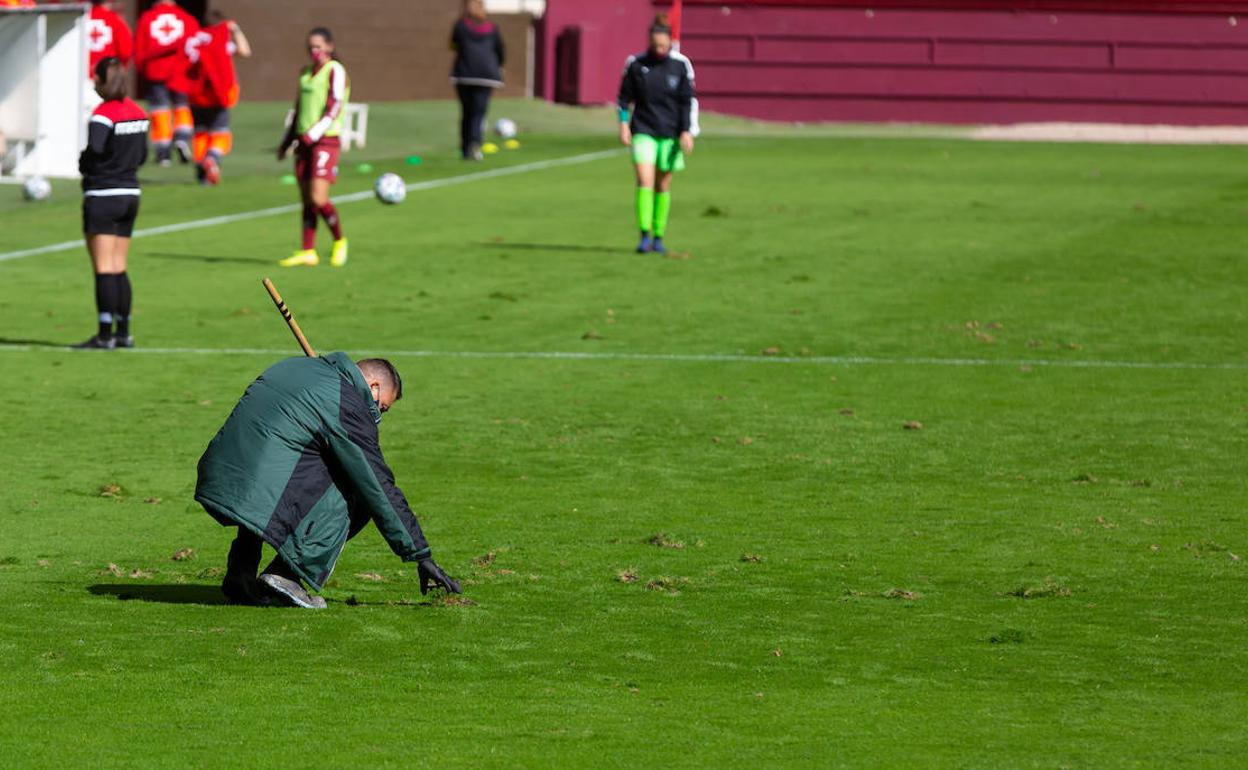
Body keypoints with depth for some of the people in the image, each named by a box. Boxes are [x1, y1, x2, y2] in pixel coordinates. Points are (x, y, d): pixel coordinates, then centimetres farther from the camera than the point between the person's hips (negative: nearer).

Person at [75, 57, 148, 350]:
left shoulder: (104, 114, -15)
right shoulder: (138, 112, 8)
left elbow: (94, 150, -28)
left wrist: (83, 163, -9)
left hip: (102, 197, -7)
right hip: (130, 193, 7)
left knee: (104, 269, -6)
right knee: (119, 268, 13)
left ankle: (105, 334, -7)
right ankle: (123, 331, 14)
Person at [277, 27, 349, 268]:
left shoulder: (335, 71, -6)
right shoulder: (306, 73, 17)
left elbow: (335, 108, -15)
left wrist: (314, 133, -25)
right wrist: (287, 141, 24)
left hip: (326, 141, -7)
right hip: (305, 141, 7)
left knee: (318, 199, -14)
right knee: (306, 200, 6)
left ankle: (339, 241, 7)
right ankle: (308, 252, 9)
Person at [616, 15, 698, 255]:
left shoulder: (681, 65, -3)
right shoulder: (636, 63, -2)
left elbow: (689, 101, 0)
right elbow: (625, 96, 6)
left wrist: (688, 132, -7)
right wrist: (624, 125, -2)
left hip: (670, 134, 1)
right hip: (643, 131, -1)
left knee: (663, 186, 6)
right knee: (644, 181, -15)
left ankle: (658, 237, 16)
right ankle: (645, 236, -17)